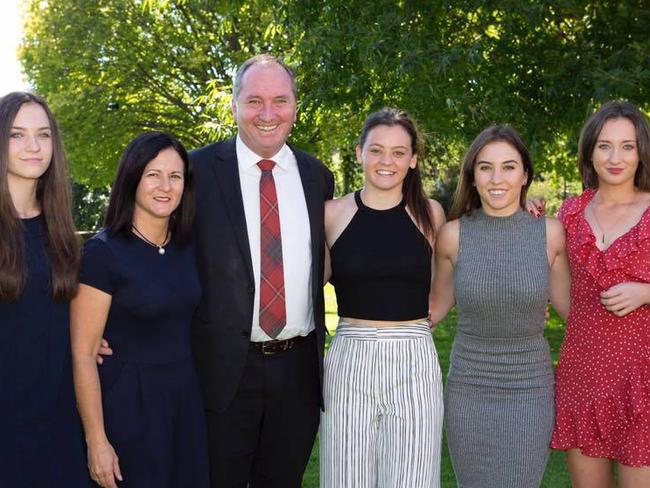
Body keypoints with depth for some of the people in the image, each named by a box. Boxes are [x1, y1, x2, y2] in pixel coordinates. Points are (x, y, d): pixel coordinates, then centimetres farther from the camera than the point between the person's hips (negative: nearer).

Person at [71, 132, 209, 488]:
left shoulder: (187, 247, 3)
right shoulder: (102, 252, -14)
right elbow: (83, 353, -13)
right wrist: (96, 441, -14)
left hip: (186, 400, 6)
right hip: (126, 405, -5)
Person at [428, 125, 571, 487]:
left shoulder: (550, 232, -5)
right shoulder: (454, 234, -5)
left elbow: (570, 305, 7)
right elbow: (437, 306, 8)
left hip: (530, 390, 0)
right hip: (469, 389, 0)